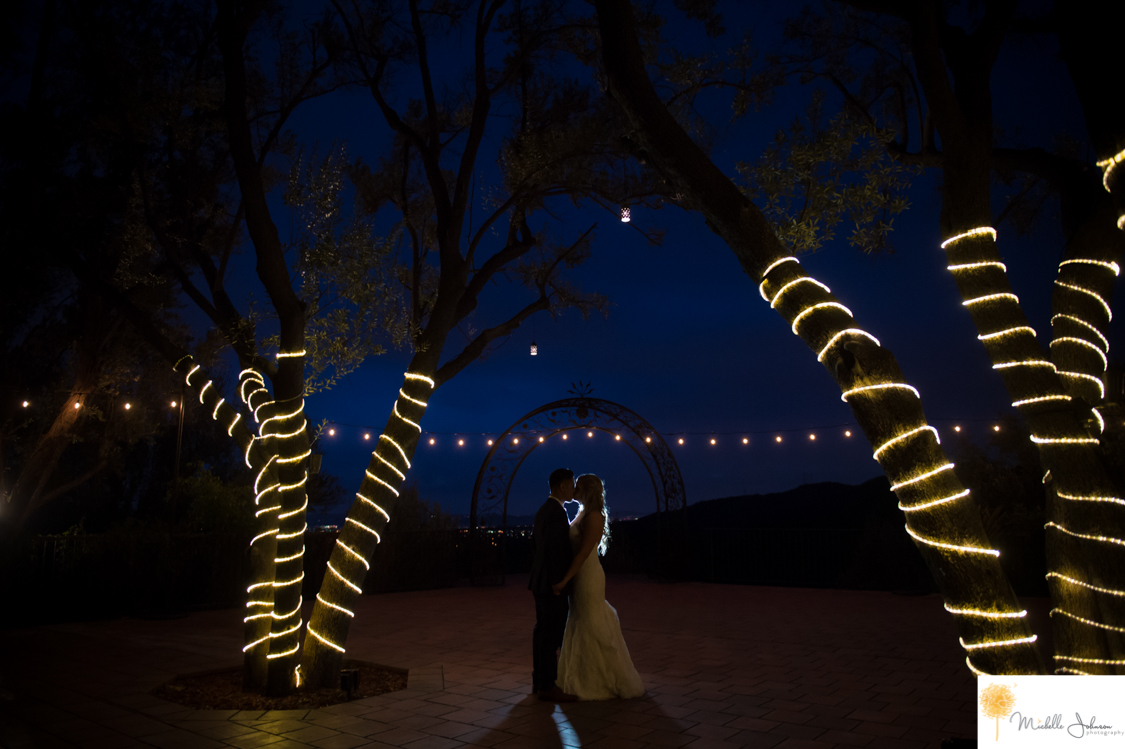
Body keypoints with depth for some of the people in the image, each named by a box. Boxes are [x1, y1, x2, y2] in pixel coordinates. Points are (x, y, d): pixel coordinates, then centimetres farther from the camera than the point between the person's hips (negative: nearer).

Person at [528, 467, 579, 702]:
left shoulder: (544, 510, 13)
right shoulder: (557, 512, -19)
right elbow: (555, 551, -24)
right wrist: (557, 584, -21)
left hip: (543, 582, 10)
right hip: (553, 584, -10)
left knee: (543, 633, 13)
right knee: (552, 636, -4)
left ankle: (540, 681, 20)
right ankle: (548, 687, 1)